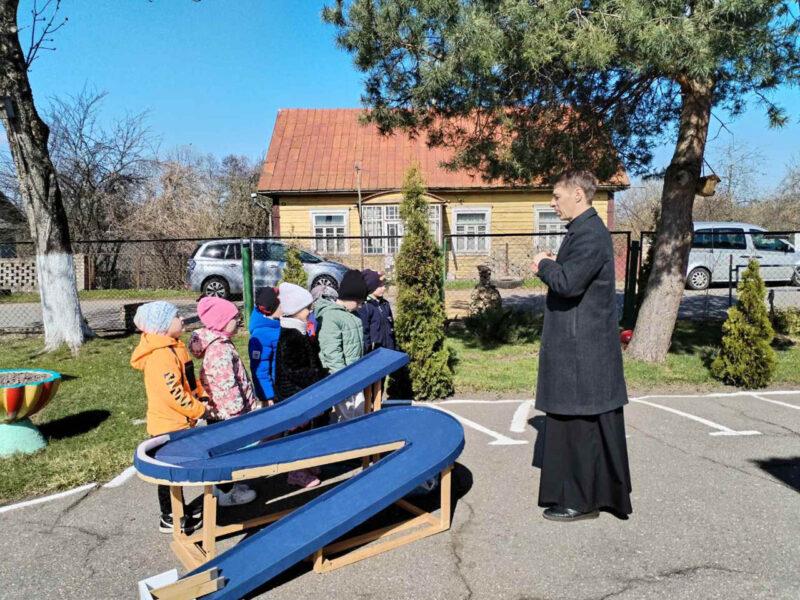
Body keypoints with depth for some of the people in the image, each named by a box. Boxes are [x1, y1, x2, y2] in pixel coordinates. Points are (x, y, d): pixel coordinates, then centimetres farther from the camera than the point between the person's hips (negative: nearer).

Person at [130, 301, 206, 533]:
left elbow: (189, 379, 18)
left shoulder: (174, 347, 8)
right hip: (168, 426, -9)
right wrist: (199, 409, -16)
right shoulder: (161, 355, -25)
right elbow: (173, 394, -27)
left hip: (179, 423, 9)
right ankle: (169, 520, 22)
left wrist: (202, 396, 6)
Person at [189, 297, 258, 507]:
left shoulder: (220, 343, 10)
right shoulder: (220, 349, -23)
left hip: (220, 412, 10)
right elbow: (226, 385, -25)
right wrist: (239, 411, -18)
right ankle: (226, 493, 18)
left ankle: (226, 485, 35)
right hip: (226, 413, -10)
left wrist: (250, 402, 21)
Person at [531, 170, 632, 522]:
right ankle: (599, 492, 31)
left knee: (581, 423, 0)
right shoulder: (584, 230, 15)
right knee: (576, 422, 17)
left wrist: (544, 265, -10)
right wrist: (551, 266, 3)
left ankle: (582, 501, 14)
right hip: (579, 345, 10)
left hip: (582, 349, -10)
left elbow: (569, 283, -29)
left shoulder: (590, 234, -18)